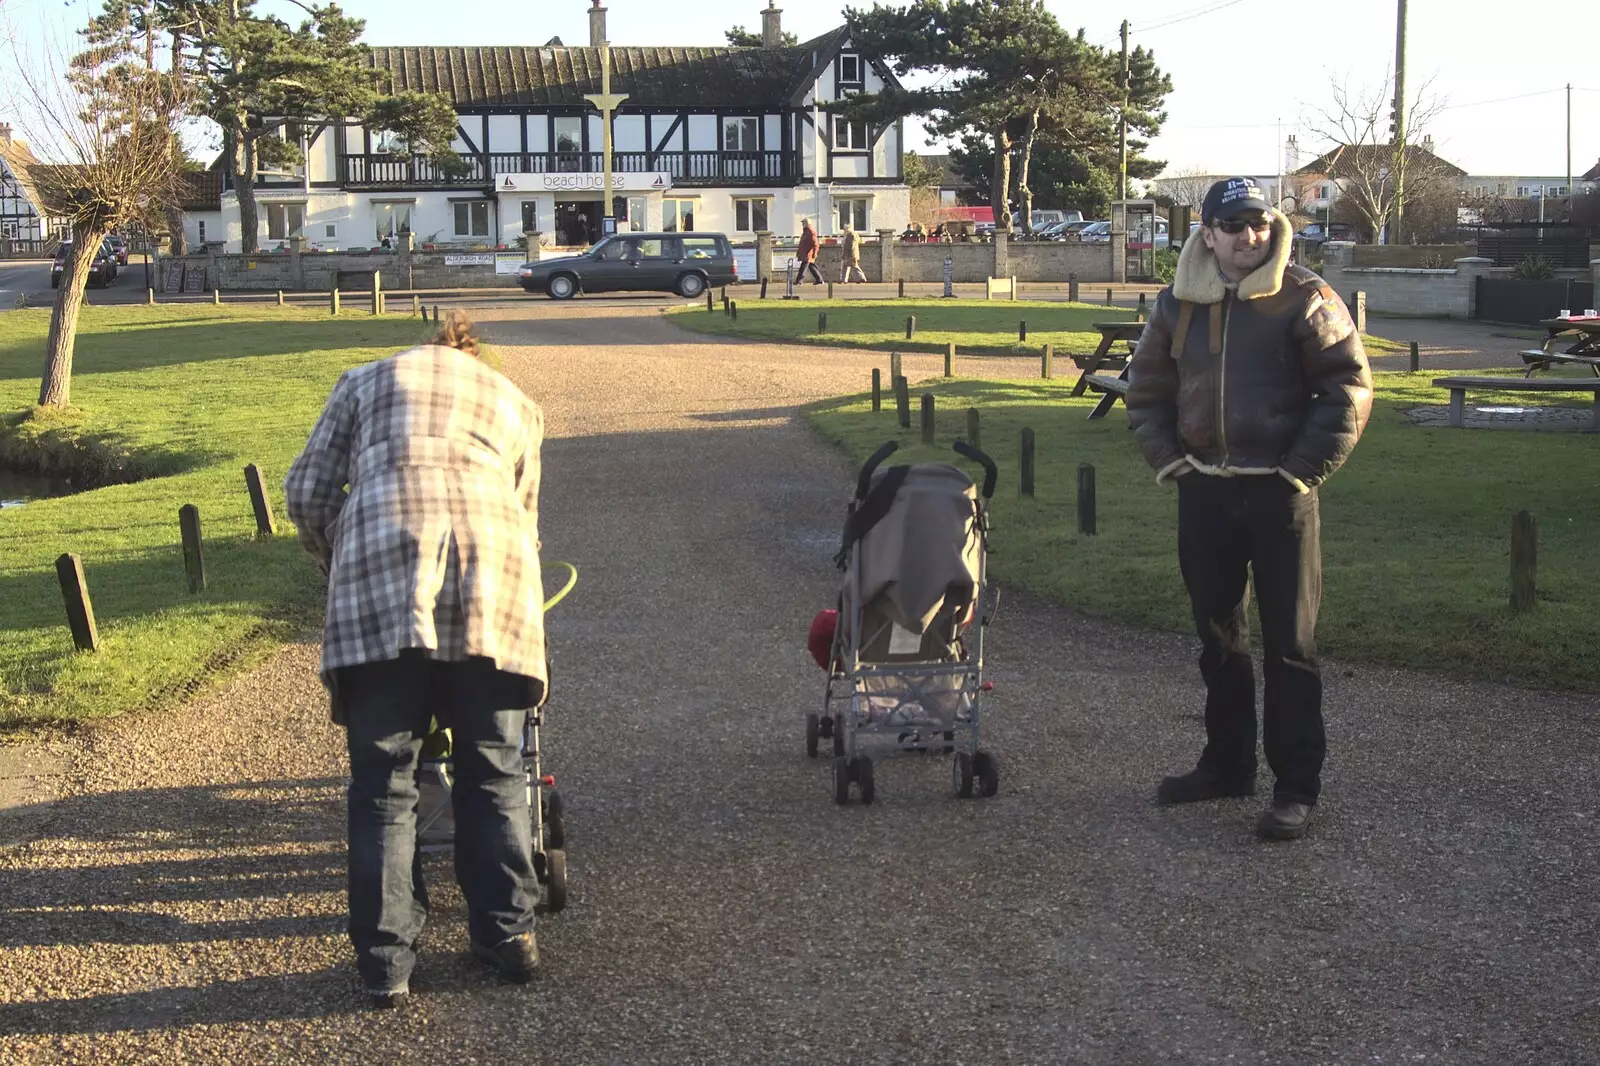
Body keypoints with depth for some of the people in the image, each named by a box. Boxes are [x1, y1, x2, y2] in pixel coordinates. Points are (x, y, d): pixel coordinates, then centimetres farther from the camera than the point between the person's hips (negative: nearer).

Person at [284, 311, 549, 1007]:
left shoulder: (366, 380, 29)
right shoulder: (517, 403, 34)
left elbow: (307, 493, 20)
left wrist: (339, 566, 35)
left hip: (382, 560, -1)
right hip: (495, 565, 2)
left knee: (383, 780, 6)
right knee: (494, 770, 15)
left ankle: (386, 962, 10)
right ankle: (508, 934, 23)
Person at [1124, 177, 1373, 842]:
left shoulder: (1304, 299, -5)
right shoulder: (1179, 304, 9)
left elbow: (1350, 387, -6)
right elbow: (1146, 387, 18)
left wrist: (1304, 468, -10)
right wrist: (1167, 459, 6)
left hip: (1280, 492, -5)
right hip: (1204, 492, 5)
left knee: (1289, 642, -1)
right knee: (1219, 637, 14)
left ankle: (1297, 786, 4)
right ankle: (1227, 763, 28)